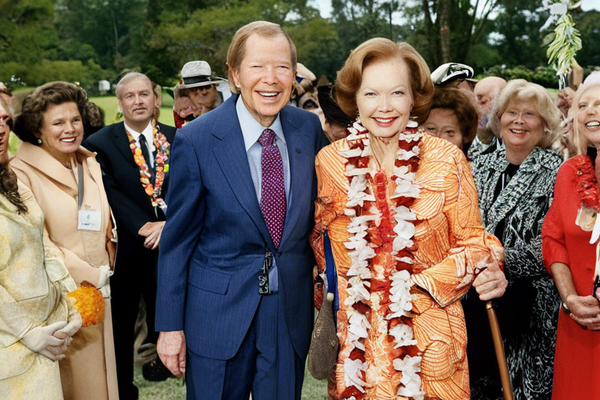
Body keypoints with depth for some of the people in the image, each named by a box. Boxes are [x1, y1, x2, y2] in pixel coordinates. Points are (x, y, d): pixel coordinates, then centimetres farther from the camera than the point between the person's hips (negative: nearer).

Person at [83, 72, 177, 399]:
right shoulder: (100, 144, -3)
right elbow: (111, 194, -12)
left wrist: (168, 223, -19)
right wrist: (143, 228, -21)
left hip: (169, 248, 2)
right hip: (124, 252, -2)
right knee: (120, 327, 10)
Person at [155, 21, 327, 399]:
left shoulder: (309, 128, -2)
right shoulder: (197, 140, -12)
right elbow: (177, 238, -6)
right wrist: (170, 325, -4)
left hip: (292, 311, 3)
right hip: (219, 311, -3)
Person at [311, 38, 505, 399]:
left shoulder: (447, 160, -7)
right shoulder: (329, 161, -1)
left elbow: (471, 242, -1)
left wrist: (424, 284, -15)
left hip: (431, 342, -1)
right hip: (355, 339, 2)